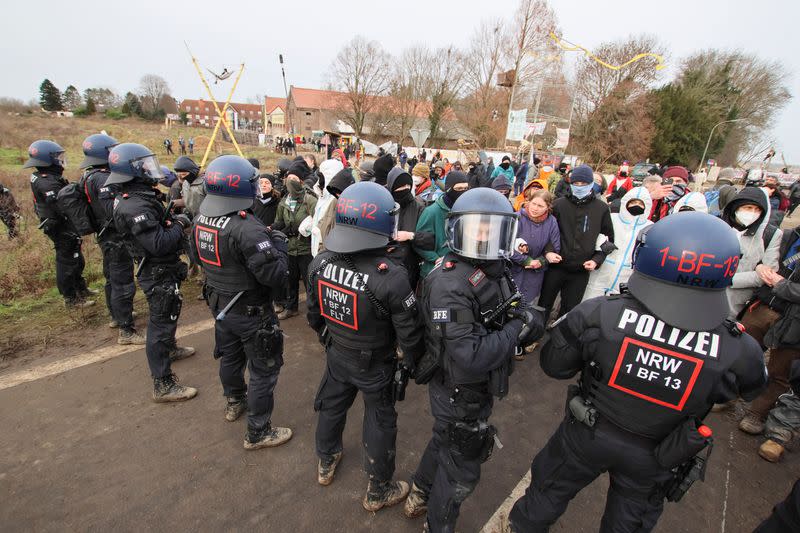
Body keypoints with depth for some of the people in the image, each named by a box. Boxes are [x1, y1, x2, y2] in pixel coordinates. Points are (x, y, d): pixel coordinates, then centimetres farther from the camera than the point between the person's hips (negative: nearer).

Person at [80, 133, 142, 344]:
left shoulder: (90, 176, 10)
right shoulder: (103, 179, -21)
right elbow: (113, 211, -31)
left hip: (106, 237, 11)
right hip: (117, 239, -11)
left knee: (112, 279, 22)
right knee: (123, 284, -5)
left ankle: (116, 316, 39)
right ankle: (126, 331, 1)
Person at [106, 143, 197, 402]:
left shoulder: (135, 197, 5)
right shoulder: (135, 206, -27)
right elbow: (158, 244, -31)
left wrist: (173, 220, -1)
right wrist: (180, 225, -18)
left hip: (160, 270, 10)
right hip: (159, 275, -10)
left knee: (167, 315, 29)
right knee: (161, 323, -1)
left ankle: (170, 348, 53)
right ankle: (163, 385, 11)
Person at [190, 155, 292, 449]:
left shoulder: (201, 219, -4)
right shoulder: (248, 229, -31)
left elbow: (197, 255, 13)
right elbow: (275, 276, -29)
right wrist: (278, 243, -15)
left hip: (219, 304, 8)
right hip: (251, 312, -8)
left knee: (230, 356, 29)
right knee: (264, 370, 9)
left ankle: (235, 401, 54)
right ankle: (258, 432, 25)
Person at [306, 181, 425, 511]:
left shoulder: (320, 263, -16)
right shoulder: (391, 278, -33)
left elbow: (313, 314, -1)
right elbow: (409, 334, -22)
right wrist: (412, 363, -1)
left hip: (336, 355, 5)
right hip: (375, 365, -5)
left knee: (331, 406, 28)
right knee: (380, 425, 17)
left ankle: (326, 463, 55)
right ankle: (378, 491, 40)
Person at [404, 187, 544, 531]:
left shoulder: (492, 270, -4)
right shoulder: (450, 285, -31)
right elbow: (472, 357, -34)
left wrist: (528, 316, -17)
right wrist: (517, 329, -23)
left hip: (475, 387, 8)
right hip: (460, 394, -8)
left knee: (446, 441, 30)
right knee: (462, 470, 15)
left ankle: (420, 495, 58)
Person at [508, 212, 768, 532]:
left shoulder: (599, 315, -33)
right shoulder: (737, 352, -27)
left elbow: (554, 366, -18)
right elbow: (751, 385, -1)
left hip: (586, 436, -1)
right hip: (653, 460, 2)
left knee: (551, 489, 28)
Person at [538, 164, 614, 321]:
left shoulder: (601, 208, 0)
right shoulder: (559, 204, -3)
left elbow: (608, 239, 8)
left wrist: (597, 259, -5)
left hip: (581, 271, 1)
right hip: (556, 267, -1)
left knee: (569, 310, 13)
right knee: (544, 305, 12)